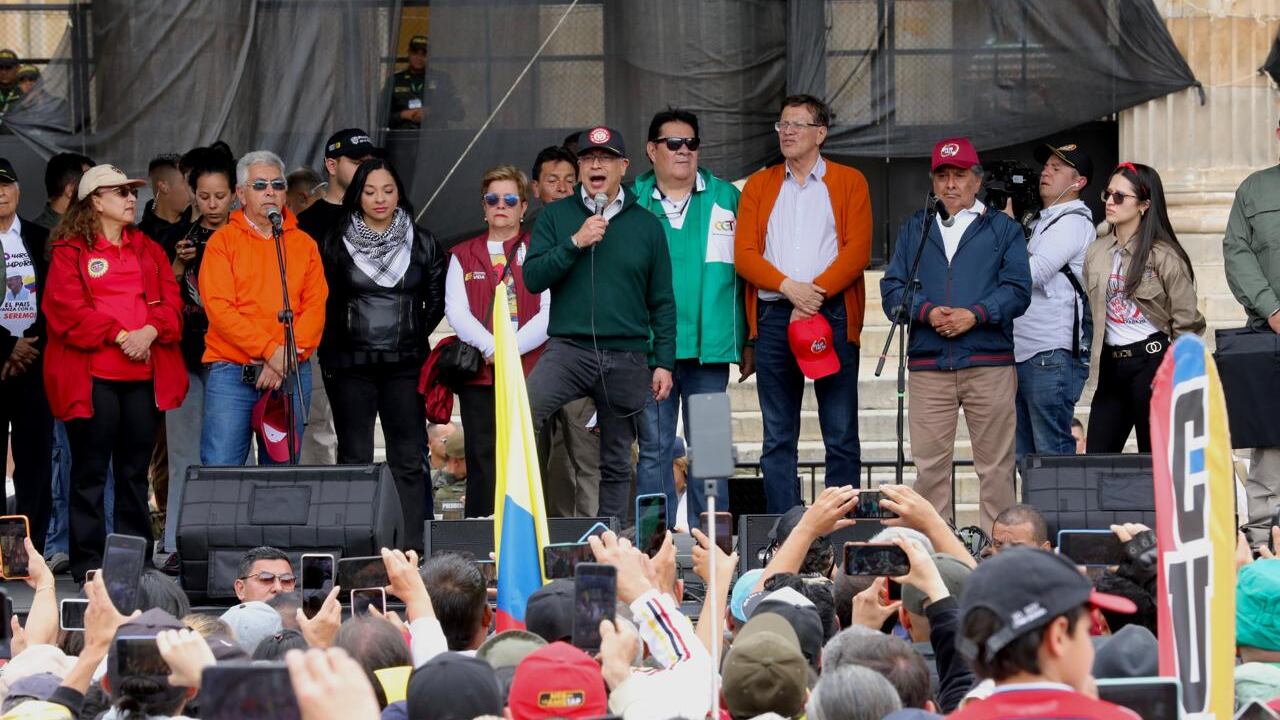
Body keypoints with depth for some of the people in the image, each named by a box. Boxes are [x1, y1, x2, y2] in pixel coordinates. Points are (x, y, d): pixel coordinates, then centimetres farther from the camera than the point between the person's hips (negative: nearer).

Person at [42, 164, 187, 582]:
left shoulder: (148, 249, 17)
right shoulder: (70, 251, 1)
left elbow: (171, 301, 10)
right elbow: (67, 309, -10)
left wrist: (149, 332, -10)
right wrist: (119, 336, -15)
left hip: (145, 372, 5)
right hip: (92, 375, -5)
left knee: (136, 470, 9)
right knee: (90, 469, -2)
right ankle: (87, 560, 1)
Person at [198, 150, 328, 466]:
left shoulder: (304, 244, 13)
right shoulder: (223, 241, 5)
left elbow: (315, 307, 4)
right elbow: (219, 308, -6)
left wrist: (287, 356, -11)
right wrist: (270, 350, -14)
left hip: (291, 374, 3)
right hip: (232, 375, -3)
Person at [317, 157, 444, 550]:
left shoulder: (423, 244, 7)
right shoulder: (334, 244, 4)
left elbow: (437, 300, 13)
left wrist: (415, 336, 6)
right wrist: (335, 344, 3)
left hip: (405, 367, 1)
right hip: (350, 366, -1)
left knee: (408, 460, -1)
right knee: (354, 459, 1)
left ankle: (411, 547, 0)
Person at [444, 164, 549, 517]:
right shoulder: (464, 256, 15)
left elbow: (550, 312, -1)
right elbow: (456, 311, 2)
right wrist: (490, 348, -14)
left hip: (530, 372, -1)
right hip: (479, 374, 1)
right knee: (483, 463, -3)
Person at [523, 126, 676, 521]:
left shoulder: (646, 225, 10)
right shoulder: (556, 217, 8)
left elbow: (662, 302, 11)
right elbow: (533, 278, -2)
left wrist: (664, 362, 5)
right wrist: (575, 243, -13)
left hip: (627, 358, 2)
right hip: (568, 348, -2)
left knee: (617, 462, 7)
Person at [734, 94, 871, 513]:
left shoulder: (849, 183, 9)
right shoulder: (758, 186, 15)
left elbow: (857, 251, -2)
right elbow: (744, 254, 4)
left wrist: (815, 293, -14)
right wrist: (789, 288, -12)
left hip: (832, 316, -2)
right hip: (773, 317, 2)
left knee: (841, 436, -2)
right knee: (778, 438, 2)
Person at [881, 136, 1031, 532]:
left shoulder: (1003, 229, 11)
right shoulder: (913, 229, 18)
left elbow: (1017, 289, 1)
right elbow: (892, 288, 8)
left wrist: (975, 315, -14)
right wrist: (926, 311, -11)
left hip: (990, 363, -2)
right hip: (928, 367, 2)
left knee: (995, 466, -2)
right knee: (929, 465, -1)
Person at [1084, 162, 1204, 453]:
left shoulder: (1164, 256, -8)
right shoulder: (1096, 254, 10)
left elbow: (1186, 323, -6)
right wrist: (1096, 360, 15)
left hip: (1151, 361, -6)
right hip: (1111, 364, 6)